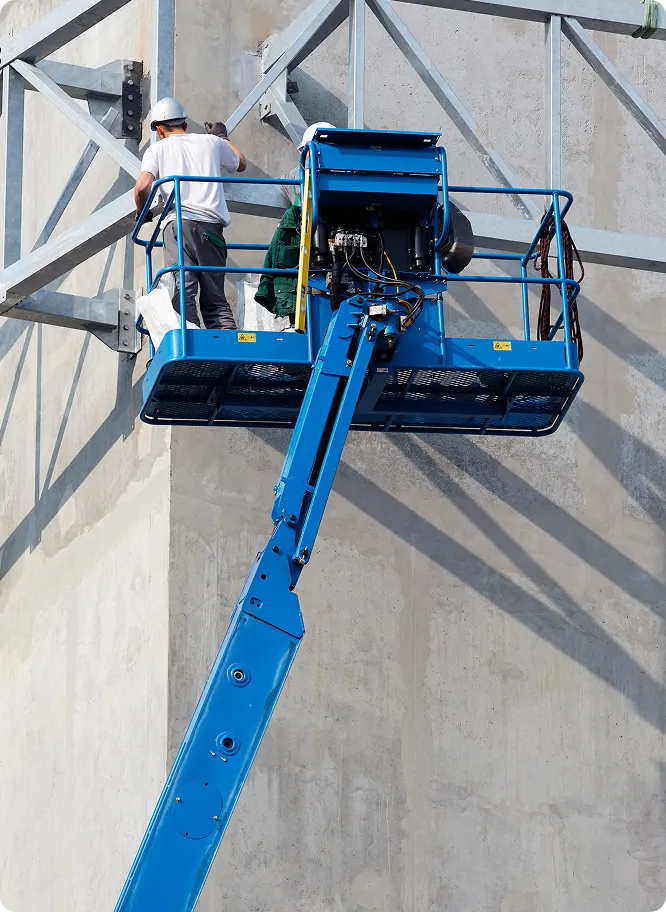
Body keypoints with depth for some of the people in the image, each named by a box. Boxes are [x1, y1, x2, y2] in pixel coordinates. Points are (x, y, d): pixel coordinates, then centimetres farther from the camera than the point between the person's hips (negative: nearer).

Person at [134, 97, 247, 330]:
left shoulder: (159, 148, 12)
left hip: (179, 223, -3)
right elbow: (241, 163, 41)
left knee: (182, 294, -10)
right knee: (215, 298, 7)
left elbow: (142, 187, -4)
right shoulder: (211, 142, 21)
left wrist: (141, 212, 16)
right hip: (212, 225, 3)